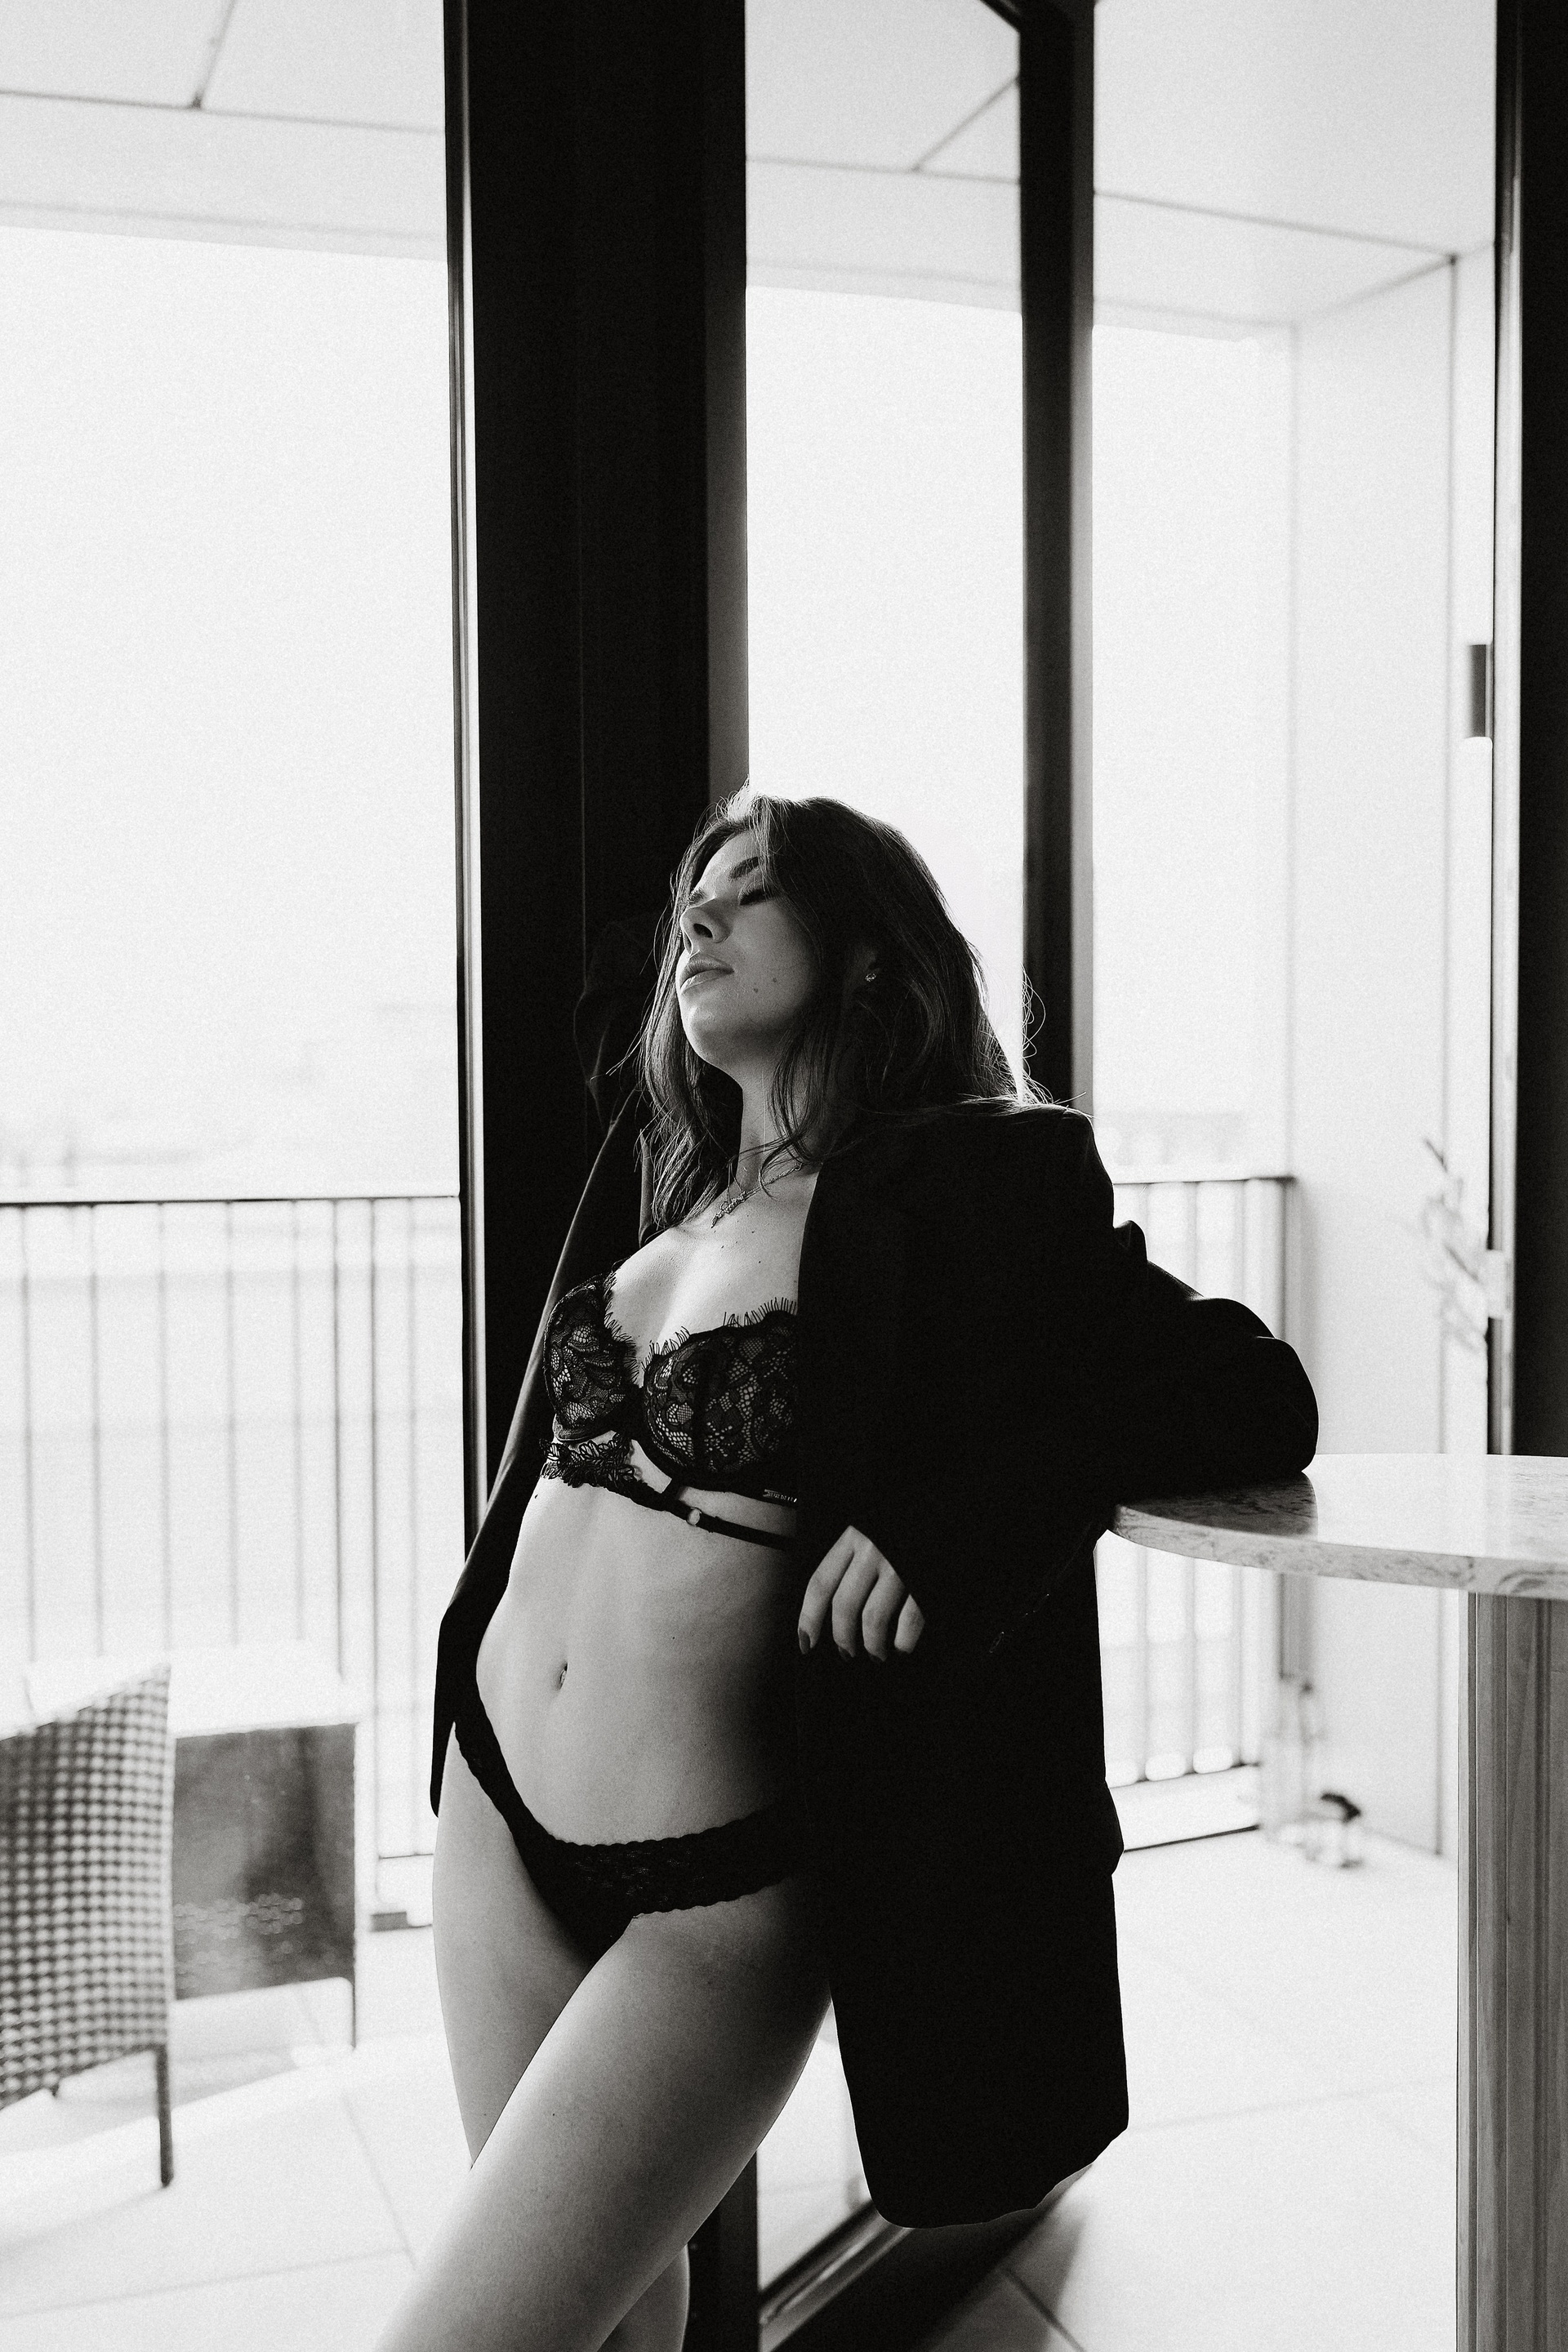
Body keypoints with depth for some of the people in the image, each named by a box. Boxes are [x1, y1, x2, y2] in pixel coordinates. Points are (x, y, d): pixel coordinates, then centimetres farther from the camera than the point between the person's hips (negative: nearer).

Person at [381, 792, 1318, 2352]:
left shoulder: (974, 1190, -9)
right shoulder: (662, 1183, 10)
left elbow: (1258, 1397, -14)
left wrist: (964, 1508, -24)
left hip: (715, 1889, -6)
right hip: (496, 1806, 6)